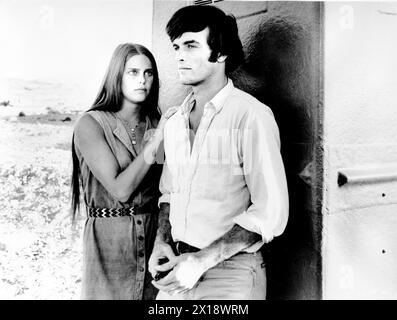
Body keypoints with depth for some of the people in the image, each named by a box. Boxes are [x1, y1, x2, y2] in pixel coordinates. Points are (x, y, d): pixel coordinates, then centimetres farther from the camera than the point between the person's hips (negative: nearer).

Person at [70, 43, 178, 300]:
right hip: (108, 239, -3)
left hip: (154, 235, 4)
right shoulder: (91, 124, -9)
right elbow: (120, 189, -19)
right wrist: (156, 140, -19)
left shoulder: (156, 123, 2)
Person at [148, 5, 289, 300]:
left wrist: (202, 260, -20)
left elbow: (271, 213, -18)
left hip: (230, 275, -6)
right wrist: (162, 242, -1)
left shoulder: (252, 116, -15)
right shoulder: (174, 121, 6)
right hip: (179, 270, 6)